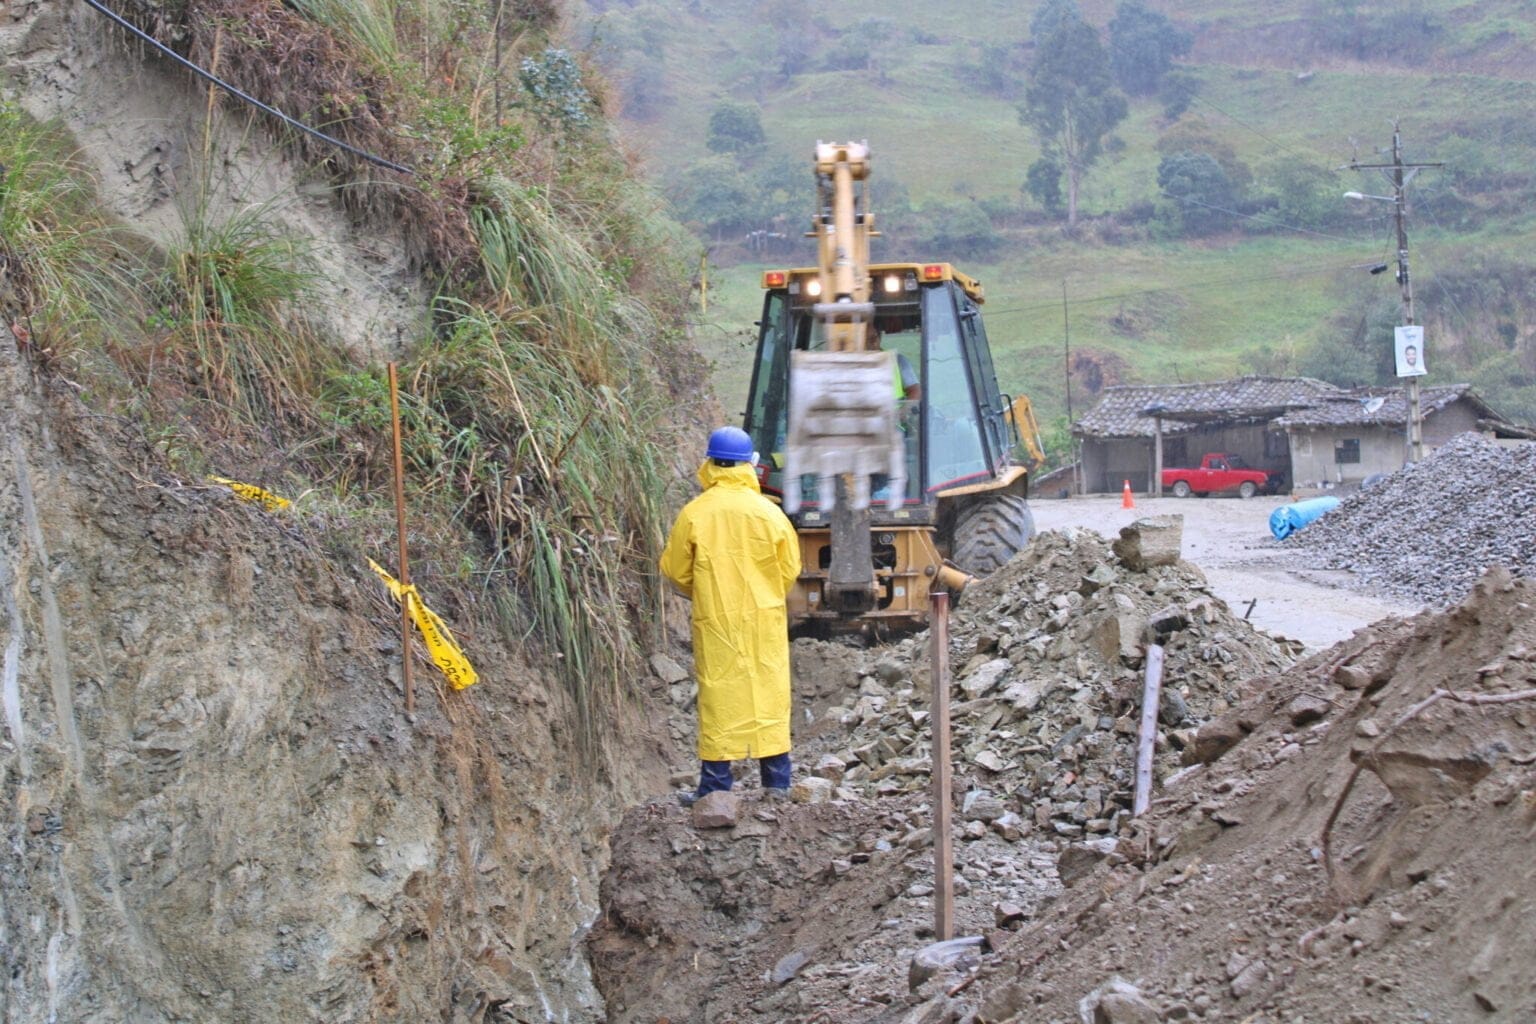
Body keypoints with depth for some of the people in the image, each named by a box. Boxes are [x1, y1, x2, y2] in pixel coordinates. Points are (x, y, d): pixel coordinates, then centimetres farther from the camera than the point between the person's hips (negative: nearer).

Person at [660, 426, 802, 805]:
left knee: (719, 694, 4)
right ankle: (776, 782, 12)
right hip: (765, 619, 1)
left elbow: (674, 569, 1)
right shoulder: (769, 513, -5)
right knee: (769, 692, 9)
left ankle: (715, 785, 6)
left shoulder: (694, 514, -7)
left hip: (715, 620, -1)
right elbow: (790, 568, 3)